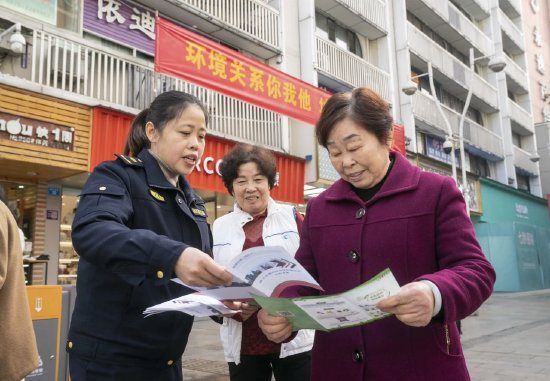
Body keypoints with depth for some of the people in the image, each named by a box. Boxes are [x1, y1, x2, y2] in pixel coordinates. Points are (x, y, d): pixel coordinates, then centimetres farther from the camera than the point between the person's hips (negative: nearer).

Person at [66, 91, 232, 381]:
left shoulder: (193, 202, 11)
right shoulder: (117, 176, -11)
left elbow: (200, 270, 11)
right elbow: (90, 232, -31)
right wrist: (172, 255, -45)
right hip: (109, 356, -7)